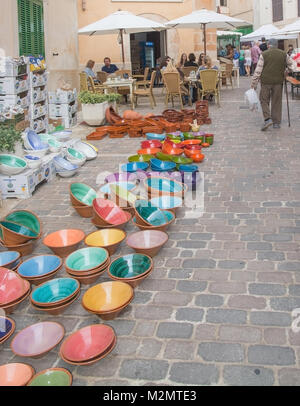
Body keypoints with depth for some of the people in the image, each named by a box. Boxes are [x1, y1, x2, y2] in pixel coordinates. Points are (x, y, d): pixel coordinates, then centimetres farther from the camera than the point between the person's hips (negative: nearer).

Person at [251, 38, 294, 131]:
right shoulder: (283, 54, 4)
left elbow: (258, 70, -7)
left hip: (266, 81, -2)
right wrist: (286, 72, 36)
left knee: (264, 100, 8)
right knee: (277, 102, 9)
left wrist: (254, 83, -2)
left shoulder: (264, 55, -5)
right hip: (278, 81, 2)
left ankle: (267, 118, -10)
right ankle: (276, 122, 12)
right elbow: (291, 64, 18)